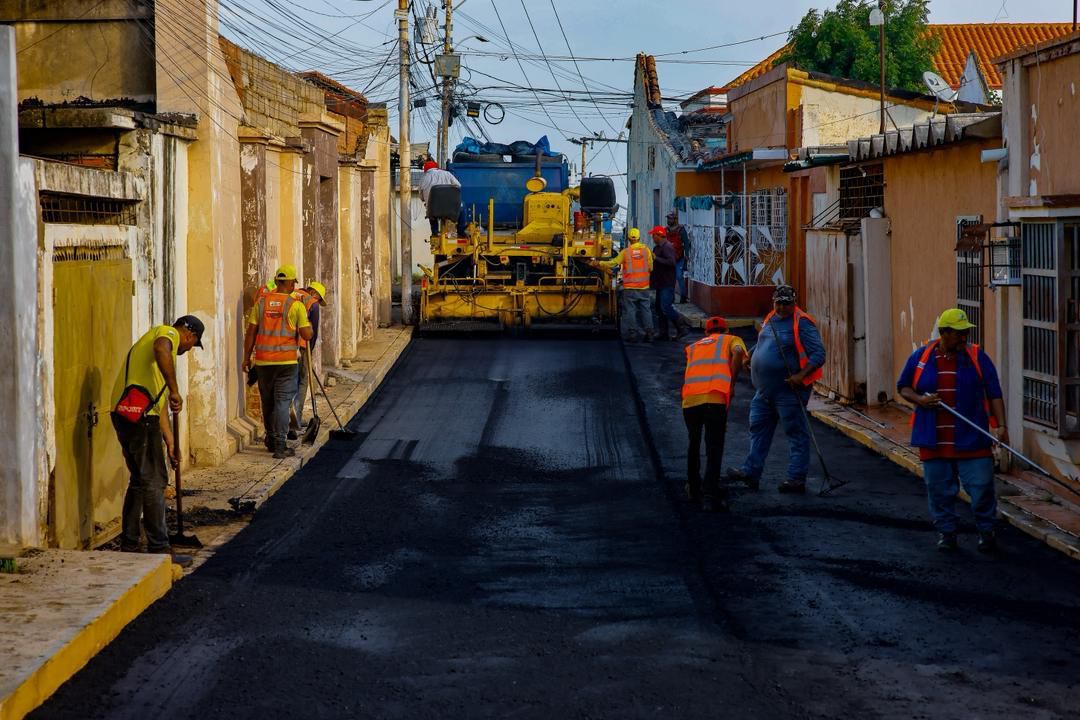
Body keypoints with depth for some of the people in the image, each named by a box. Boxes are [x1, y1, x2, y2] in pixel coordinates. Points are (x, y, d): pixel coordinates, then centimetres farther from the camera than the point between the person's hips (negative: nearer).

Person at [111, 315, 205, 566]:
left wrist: (169, 441, 29)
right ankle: (159, 550, -2)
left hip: (124, 413, 10)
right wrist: (175, 390, -21)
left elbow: (159, 401, 30)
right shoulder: (168, 333, 2)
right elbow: (161, 351, -26)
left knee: (140, 480, 18)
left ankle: (129, 546, 22)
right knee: (154, 481, -5)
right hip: (140, 414, -10)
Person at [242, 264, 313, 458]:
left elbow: (251, 332, 3)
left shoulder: (261, 302, 3)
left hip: (264, 360, 4)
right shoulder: (296, 305, -7)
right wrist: (307, 323, 13)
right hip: (286, 360, -4)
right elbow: (307, 335, -8)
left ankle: (271, 439, 30)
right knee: (282, 401, -2)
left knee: (268, 400, 17)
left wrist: (247, 358, 11)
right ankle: (280, 445, -6)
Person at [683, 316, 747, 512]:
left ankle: (693, 490, 33)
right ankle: (710, 497, -7)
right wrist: (731, 384, 2)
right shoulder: (732, 340, 20)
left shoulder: (693, 347, 32)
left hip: (690, 398, 3)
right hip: (715, 398, -3)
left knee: (694, 444, 23)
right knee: (714, 449, 3)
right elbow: (738, 353, -2)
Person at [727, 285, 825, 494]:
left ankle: (797, 478, 2)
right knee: (759, 429, 12)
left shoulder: (802, 324, -13)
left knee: (796, 434, -1)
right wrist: (749, 357, 13)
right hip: (764, 390, 9)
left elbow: (819, 355, -17)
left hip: (789, 391, -8)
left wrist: (801, 375, -27)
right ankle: (751, 472, 19)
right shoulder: (770, 320, 12)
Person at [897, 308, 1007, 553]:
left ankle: (986, 532, 16)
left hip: (971, 439, -1)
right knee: (940, 489, 7)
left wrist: (1000, 426, -12)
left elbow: (994, 395, -1)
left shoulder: (977, 358, 0)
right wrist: (919, 399, -9)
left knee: (981, 486, -2)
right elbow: (903, 387, 12)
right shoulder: (921, 357, 3)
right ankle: (946, 532, 21)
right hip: (934, 440, 1)